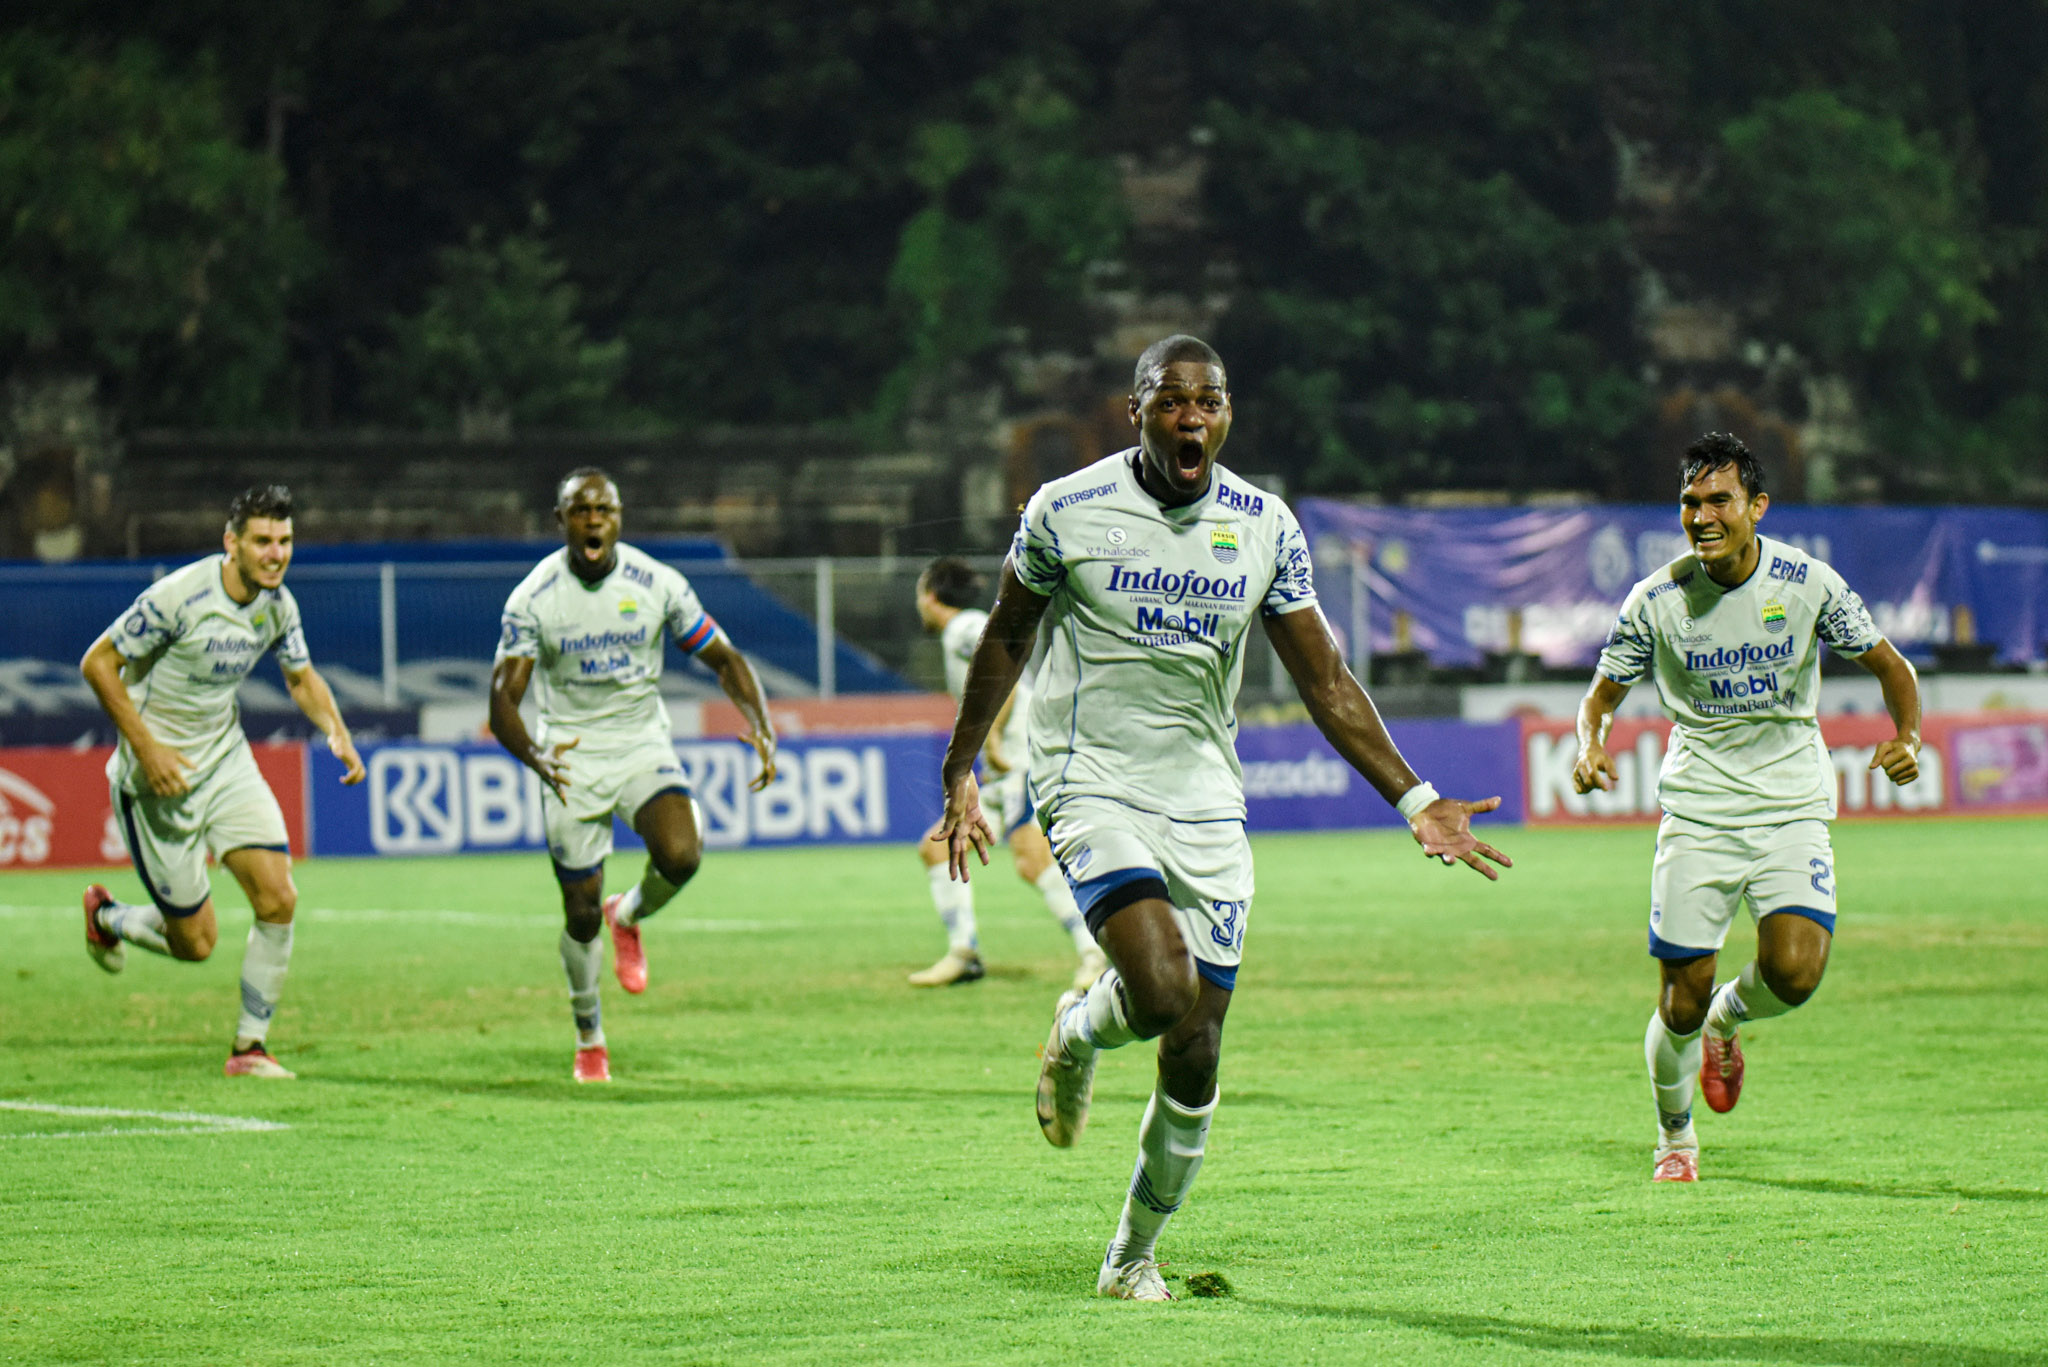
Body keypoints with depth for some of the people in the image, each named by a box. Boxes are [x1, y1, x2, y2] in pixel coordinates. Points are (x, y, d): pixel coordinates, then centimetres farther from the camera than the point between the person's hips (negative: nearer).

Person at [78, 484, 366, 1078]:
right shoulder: (178, 596, -23)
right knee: (196, 943, -1)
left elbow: (302, 678, 15)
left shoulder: (278, 604, -3)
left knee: (278, 899, -10)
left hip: (227, 762, 6)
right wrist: (146, 748, -22)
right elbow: (98, 664, -16)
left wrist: (337, 733, -4)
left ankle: (250, 1046, 5)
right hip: (159, 777, -6)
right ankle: (106, 918, 32)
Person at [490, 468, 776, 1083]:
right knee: (581, 912, 1)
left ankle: (629, 916, 9)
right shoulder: (532, 599, -10)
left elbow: (723, 658, 1)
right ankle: (589, 1042, 25)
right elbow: (503, 696, -14)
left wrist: (761, 727, -16)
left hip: (643, 746, 1)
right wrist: (533, 754, -36)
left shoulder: (658, 584, -7)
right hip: (571, 757, -1)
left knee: (681, 854, -27)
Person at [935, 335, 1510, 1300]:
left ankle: (1134, 1256, 20)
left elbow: (1324, 681, 7)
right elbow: (1006, 640, 9)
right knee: (1164, 992, -27)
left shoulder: (1265, 526, 2)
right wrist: (960, 774, 11)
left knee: (1195, 1056, 2)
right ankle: (1080, 1031, 10)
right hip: (1094, 786, -3)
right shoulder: (1067, 511, -6)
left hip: (1206, 804, 4)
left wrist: (1414, 800, 1)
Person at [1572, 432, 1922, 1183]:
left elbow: (1889, 666, 5)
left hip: (1792, 808, 0)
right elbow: (1602, 696, 6)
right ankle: (1674, 1135, 26)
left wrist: (1907, 738, -14)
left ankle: (1730, 1016, 16)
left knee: (1794, 970, -21)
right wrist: (1591, 749, -16)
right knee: (1682, 1003, -3)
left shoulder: (1809, 583, -6)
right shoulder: (1656, 600, -5)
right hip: (1697, 806, 0)